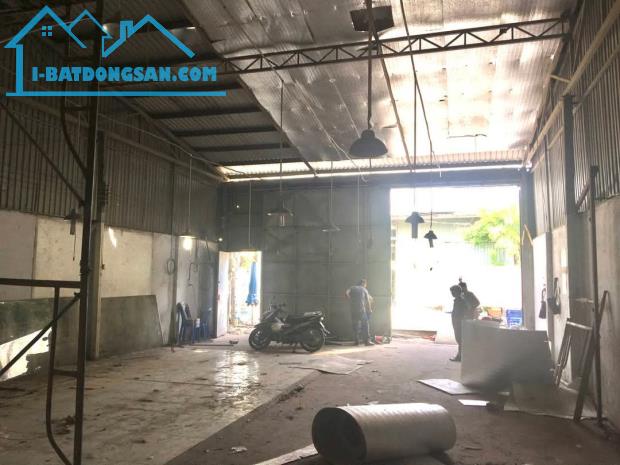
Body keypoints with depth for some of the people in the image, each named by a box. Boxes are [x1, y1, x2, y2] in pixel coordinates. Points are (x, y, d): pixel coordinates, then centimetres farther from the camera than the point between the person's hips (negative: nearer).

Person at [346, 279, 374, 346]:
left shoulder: (352, 288, 12)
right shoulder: (364, 290, 7)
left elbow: (347, 293, -7)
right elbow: (368, 301, 4)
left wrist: (351, 300, 6)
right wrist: (370, 309, 16)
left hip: (353, 310, 3)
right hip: (362, 310, -3)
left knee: (355, 326, 10)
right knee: (365, 325, 3)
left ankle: (357, 341, 10)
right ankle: (367, 341, -3)